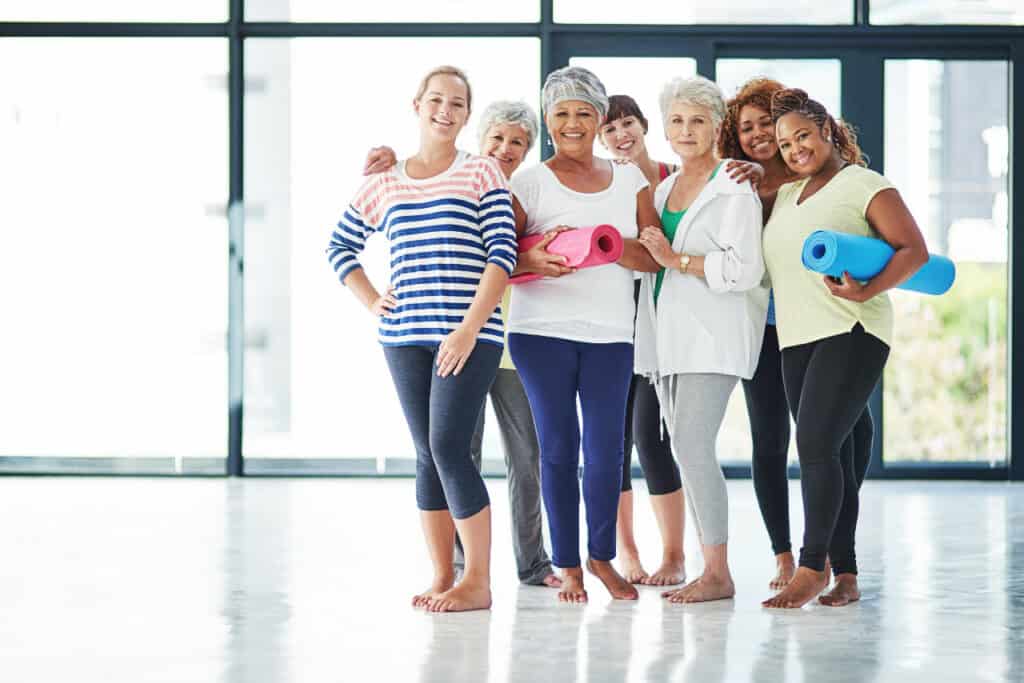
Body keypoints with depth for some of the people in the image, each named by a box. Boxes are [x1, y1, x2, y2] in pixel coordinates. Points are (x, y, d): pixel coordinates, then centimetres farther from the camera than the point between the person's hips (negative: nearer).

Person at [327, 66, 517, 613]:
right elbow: (340, 246, 24)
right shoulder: (384, 184, 13)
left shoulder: (482, 173, 2)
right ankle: (442, 577, 15)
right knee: (427, 455, 7)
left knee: (448, 448, -13)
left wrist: (470, 327, -14)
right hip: (404, 336, 4)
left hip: (470, 335, -4)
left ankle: (478, 581, -6)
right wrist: (369, 301, 9)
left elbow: (502, 253, -6)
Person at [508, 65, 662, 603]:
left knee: (606, 448, 0)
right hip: (542, 331, -2)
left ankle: (601, 555, 19)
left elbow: (654, 255, 2)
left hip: (610, 332, 2)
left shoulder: (628, 179, 11)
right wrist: (536, 260, -21)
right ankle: (568, 565, 11)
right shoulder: (530, 182, 3)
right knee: (558, 447, 1)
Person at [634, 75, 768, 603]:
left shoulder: (734, 189, -6)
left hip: (712, 336, -8)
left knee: (692, 447, -15)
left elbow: (744, 268, -15)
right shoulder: (662, 190, 17)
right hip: (667, 336, 8)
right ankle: (710, 569, 12)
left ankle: (718, 573, -9)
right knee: (688, 452, 7)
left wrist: (676, 259, -16)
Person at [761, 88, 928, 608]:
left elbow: (914, 249, -8)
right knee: (832, 455, 6)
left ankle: (811, 568, -11)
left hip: (851, 332, -7)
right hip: (796, 338, 7)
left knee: (817, 444, -15)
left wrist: (867, 291, -23)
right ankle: (846, 575, 8)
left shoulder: (864, 185, -3)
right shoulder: (785, 194, 19)